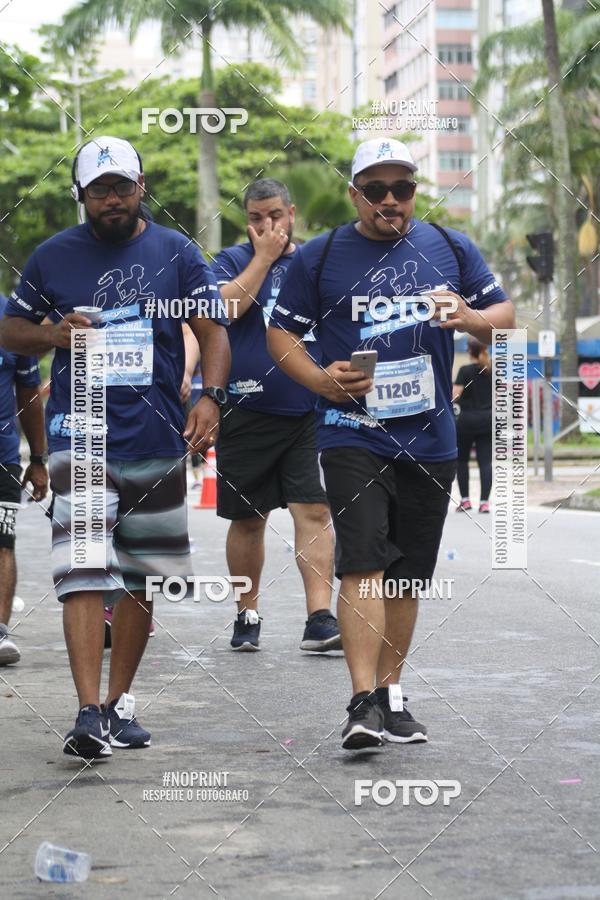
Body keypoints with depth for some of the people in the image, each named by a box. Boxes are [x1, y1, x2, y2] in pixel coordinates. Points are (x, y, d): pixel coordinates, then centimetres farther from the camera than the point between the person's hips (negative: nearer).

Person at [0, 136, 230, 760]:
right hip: (81, 436, -2)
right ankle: (88, 713, -19)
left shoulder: (176, 253, 5)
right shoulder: (54, 257, 4)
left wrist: (209, 396, -15)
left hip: (158, 440, 2)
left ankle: (119, 701, 23)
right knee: (83, 569, -15)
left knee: (140, 576, 10)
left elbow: (213, 330, 2)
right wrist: (53, 335, -9)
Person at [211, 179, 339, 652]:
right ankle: (247, 615, 21)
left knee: (314, 512, -9)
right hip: (246, 414, -1)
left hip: (308, 414, 1)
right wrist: (264, 256, -11)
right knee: (248, 520, 7)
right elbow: (226, 307, -16)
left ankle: (320, 619, -13)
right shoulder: (232, 261, 4)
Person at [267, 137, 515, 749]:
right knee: (364, 565, -16)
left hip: (429, 439, 3)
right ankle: (364, 703, -19)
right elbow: (281, 332, 7)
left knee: (407, 576, 10)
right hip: (353, 434, -3)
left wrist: (470, 318, -11)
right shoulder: (319, 257, 2)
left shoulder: (451, 249, 9)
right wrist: (320, 379, -11)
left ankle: (391, 696, 22)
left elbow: (504, 315, 12)